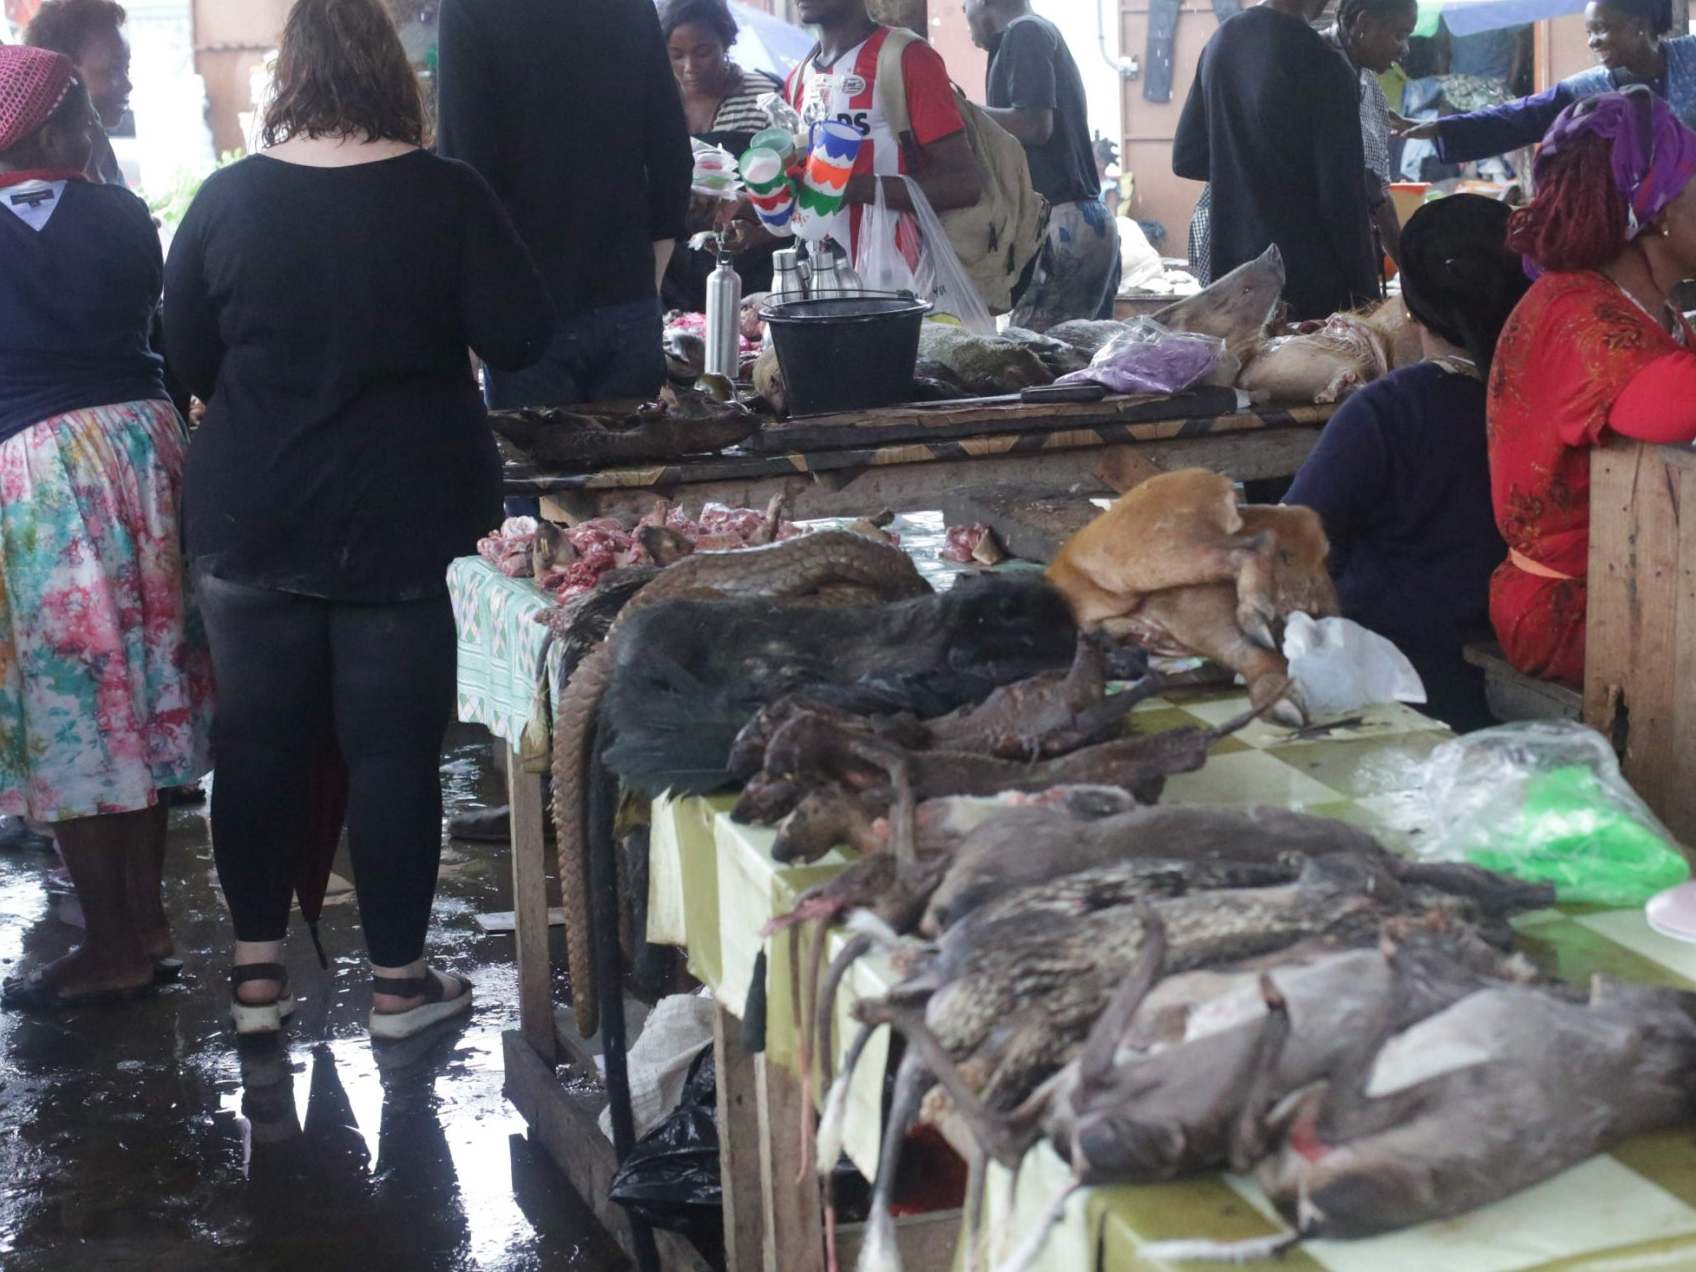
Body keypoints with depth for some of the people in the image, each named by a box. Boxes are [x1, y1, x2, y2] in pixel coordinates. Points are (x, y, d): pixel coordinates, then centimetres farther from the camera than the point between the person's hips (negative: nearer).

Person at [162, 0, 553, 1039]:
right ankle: (398, 978, 14)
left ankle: (258, 971, 20)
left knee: (260, 740, 12)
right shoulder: (445, 195, -10)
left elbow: (188, 356, 5)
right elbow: (520, 339, -9)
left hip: (252, 517, 2)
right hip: (405, 516, -2)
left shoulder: (229, 200, -4)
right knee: (394, 747, 6)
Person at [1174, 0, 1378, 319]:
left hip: (1231, 266, 7)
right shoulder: (1322, 67, -16)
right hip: (1306, 277, -7)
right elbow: (1342, 198, -15)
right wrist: (1366, 298, -8)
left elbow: (1187, 159, 13)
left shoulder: (1222, 40, 4)